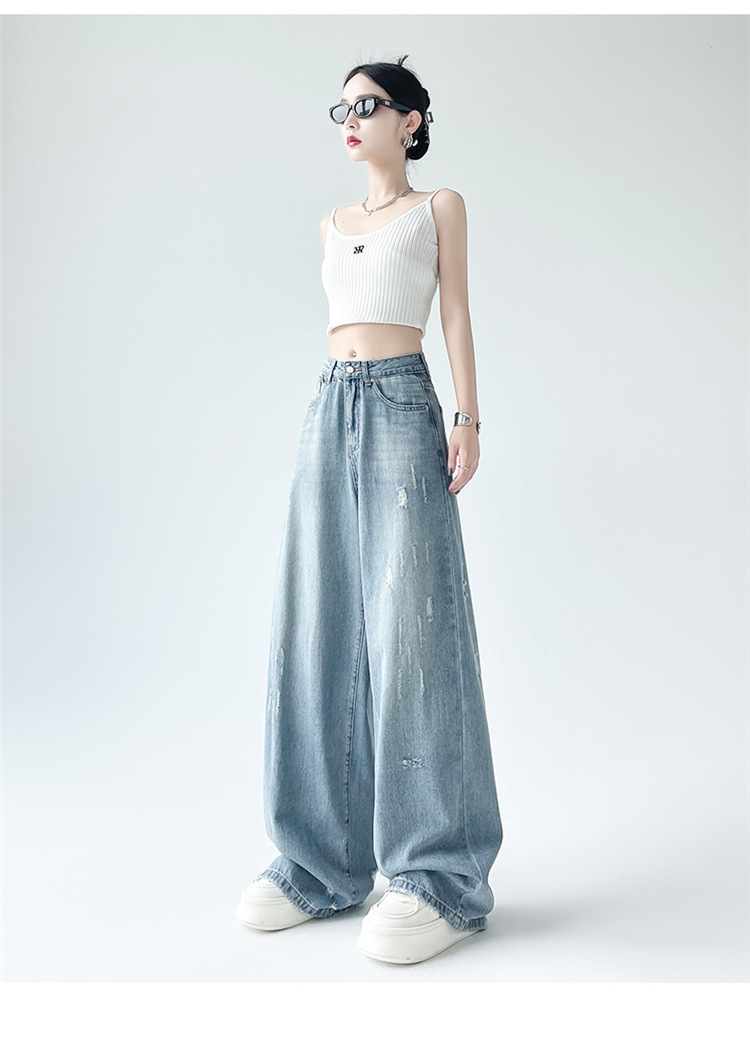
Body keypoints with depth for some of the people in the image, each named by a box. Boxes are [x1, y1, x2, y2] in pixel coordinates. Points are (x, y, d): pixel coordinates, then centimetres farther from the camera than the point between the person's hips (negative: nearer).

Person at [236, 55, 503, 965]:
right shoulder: (334, 224, 24)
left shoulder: (439, 206, 12)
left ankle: (441, 877, -5)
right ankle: (323, 861, 8)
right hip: (328, 410, 5)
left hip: (402, 404, -5)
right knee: (319, 629, 0)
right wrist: (331, 408, 15)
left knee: (408, 629, -12)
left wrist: (468, 418, -6)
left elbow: (456, 314, 5)